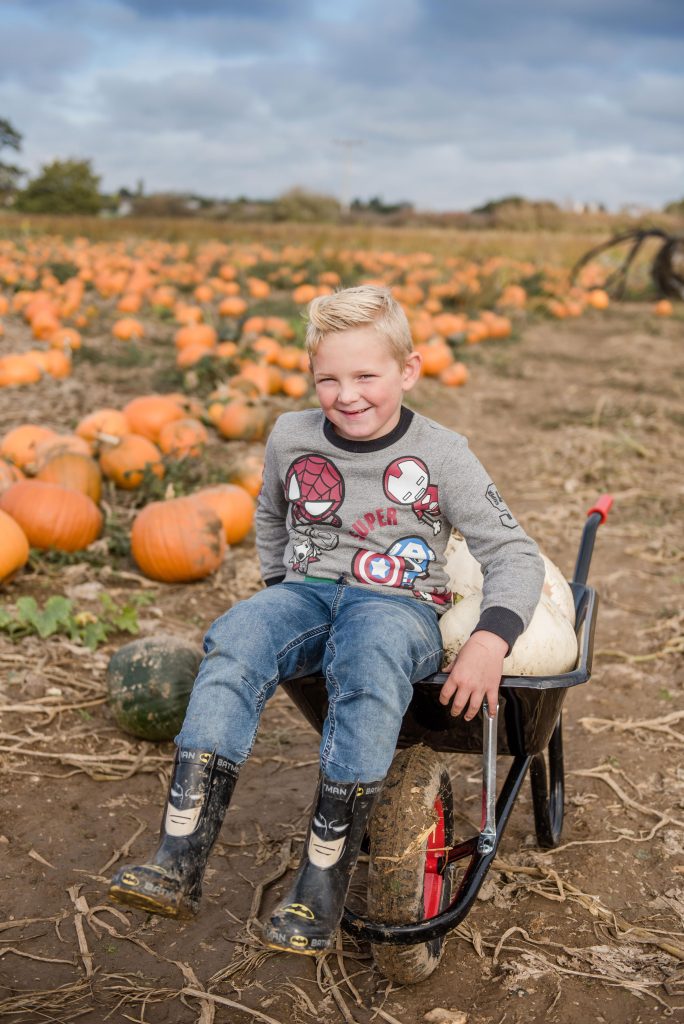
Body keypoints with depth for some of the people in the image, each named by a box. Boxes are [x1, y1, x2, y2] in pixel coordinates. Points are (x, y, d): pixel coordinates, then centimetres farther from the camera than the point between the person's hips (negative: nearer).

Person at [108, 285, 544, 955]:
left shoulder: (440, 455, -5)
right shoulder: (291, 437, 5)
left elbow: (513, 554, -4)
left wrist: (489, 642, -18)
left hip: (398, 604, -3)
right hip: (307, 591, 3)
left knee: (368, 670, -39)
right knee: (233, 643, -30)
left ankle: (320, 892, -32)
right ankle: (178, 864, -33)